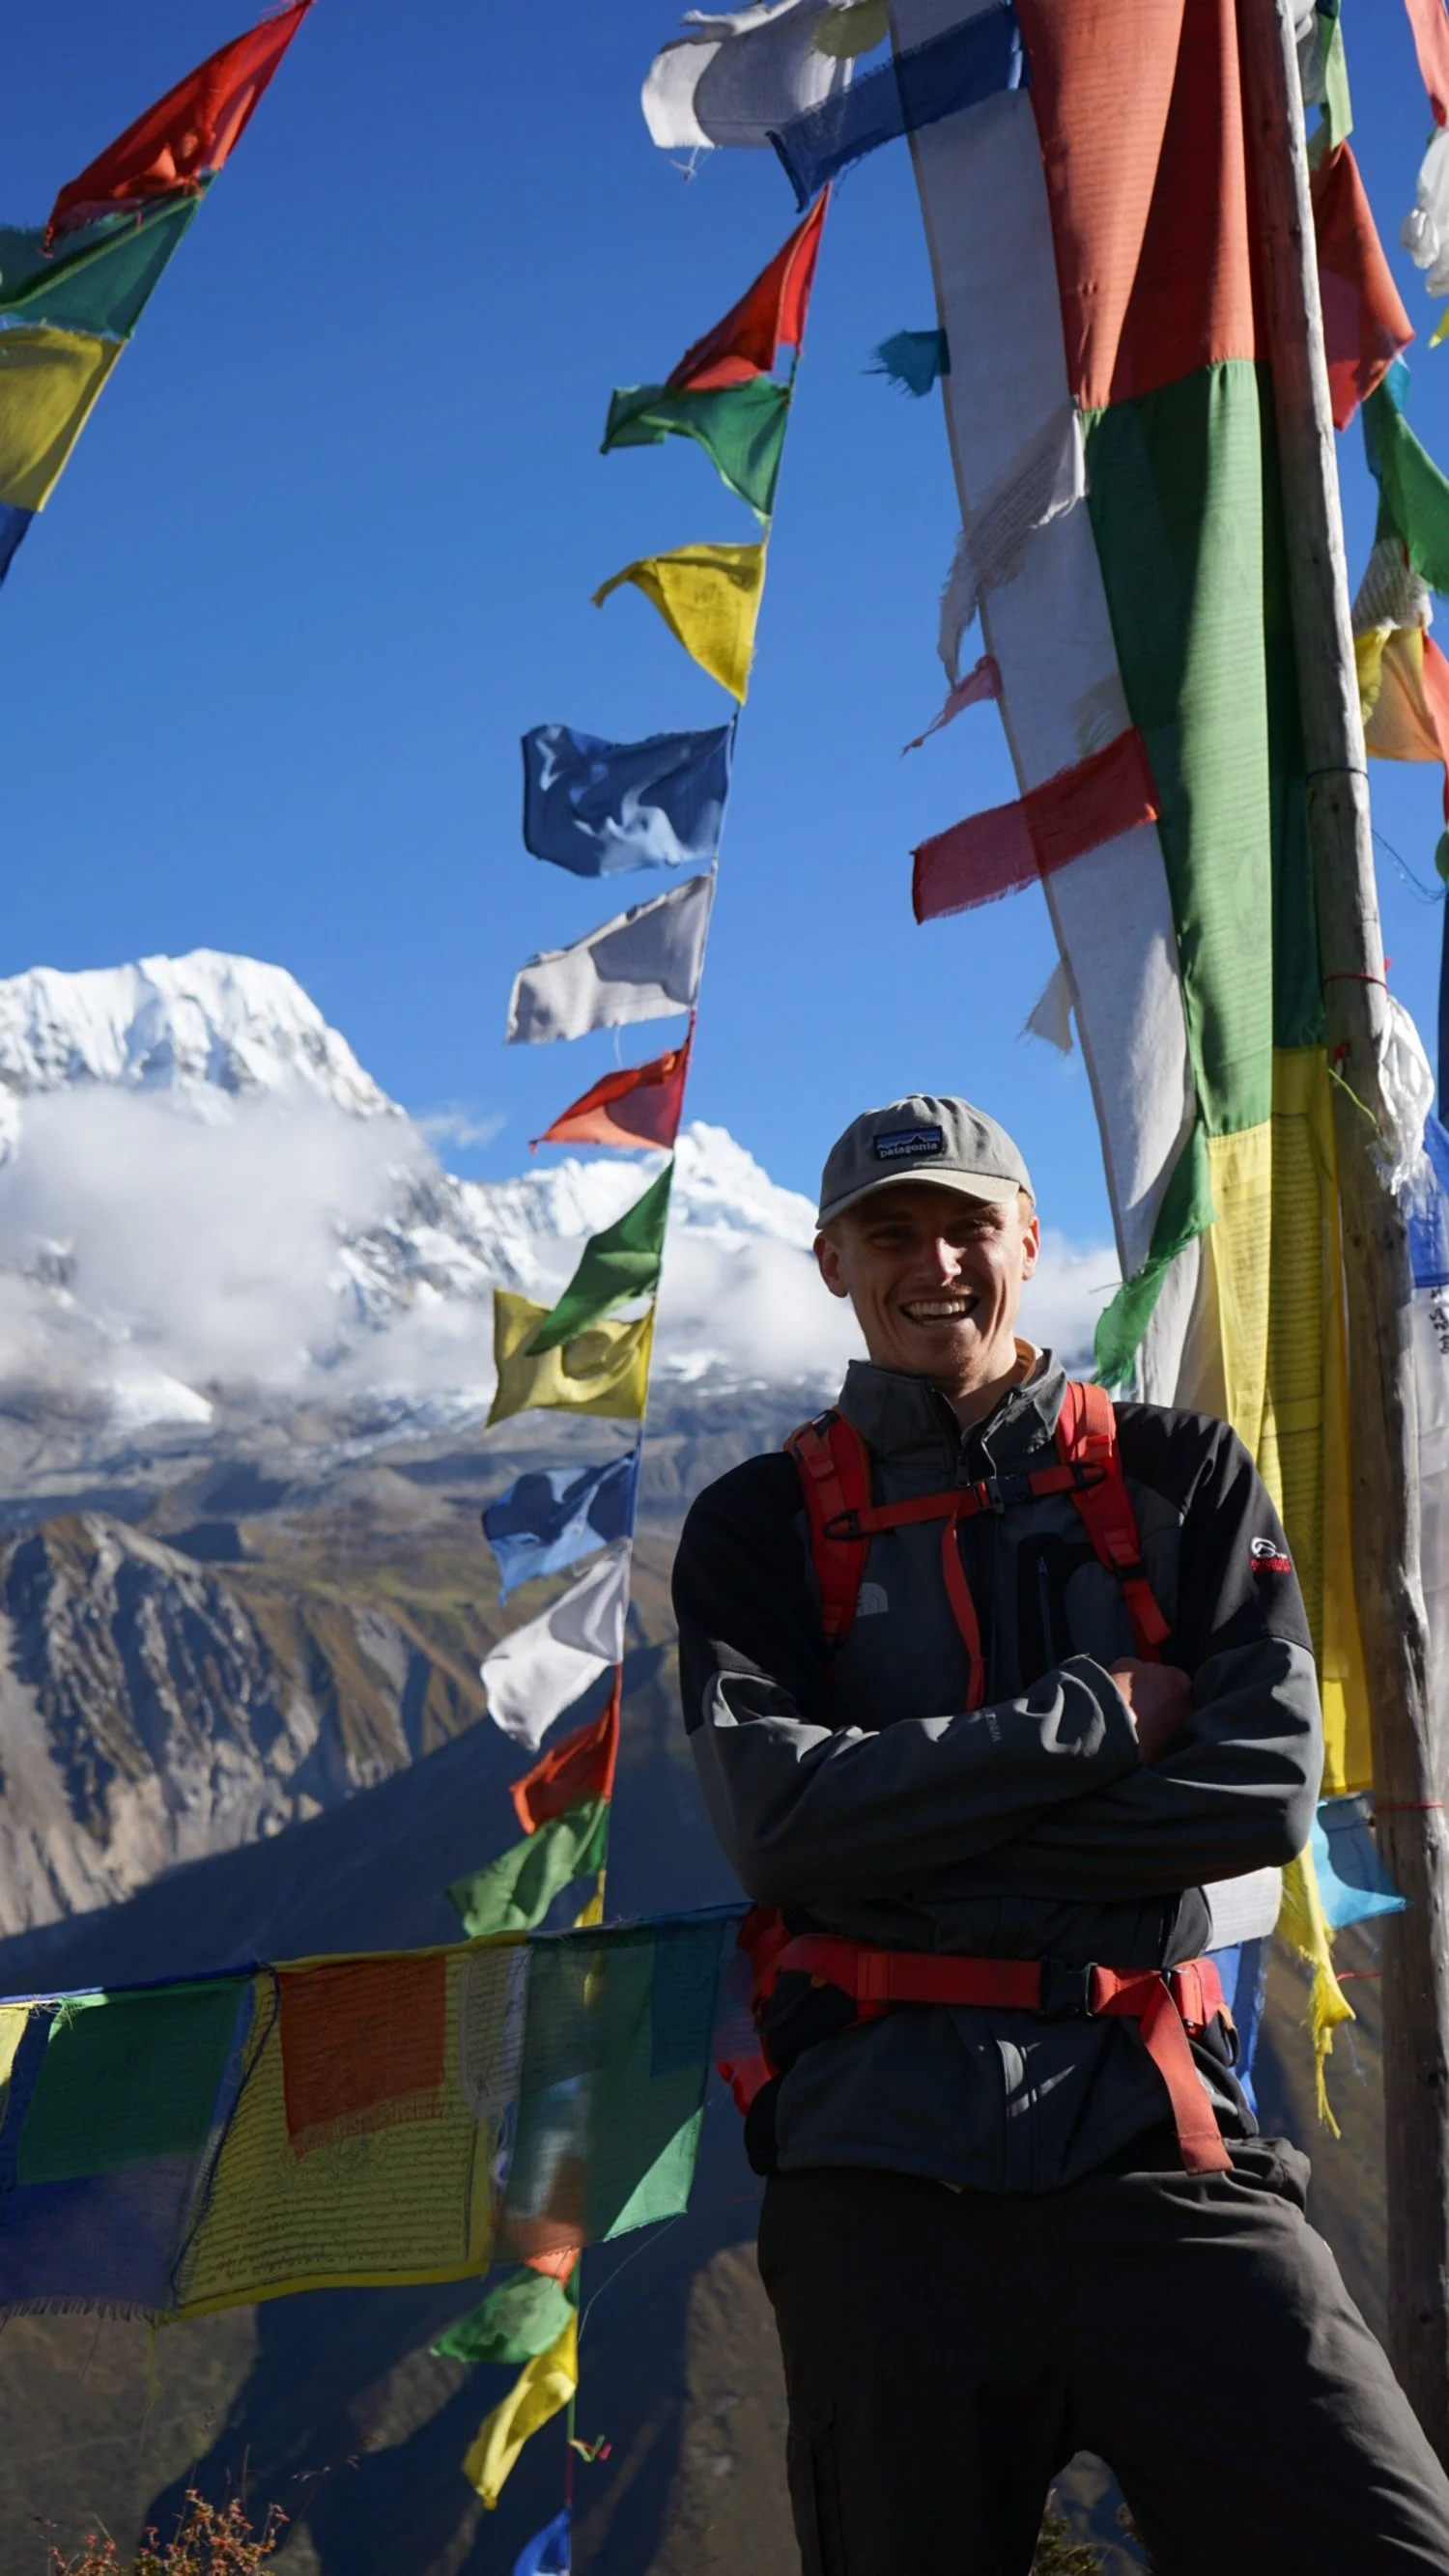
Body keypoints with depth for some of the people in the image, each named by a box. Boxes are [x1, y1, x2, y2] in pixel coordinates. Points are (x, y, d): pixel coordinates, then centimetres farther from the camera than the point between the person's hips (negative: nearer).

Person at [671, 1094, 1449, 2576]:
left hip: (1151, 2136, 0)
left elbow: (1270, 1784, -2)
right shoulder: (759, 1530, 10)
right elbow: (777, 1816, -6)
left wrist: (917, 1846, -7)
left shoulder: (1180, 1478, 12)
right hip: (877, 2164, 0)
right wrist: (1096, 1718, -7)